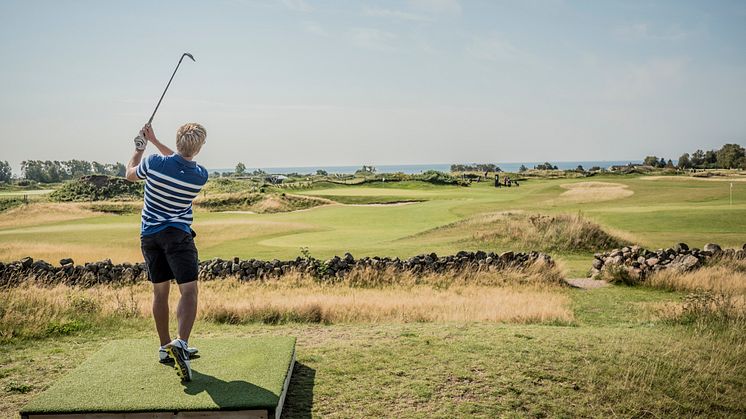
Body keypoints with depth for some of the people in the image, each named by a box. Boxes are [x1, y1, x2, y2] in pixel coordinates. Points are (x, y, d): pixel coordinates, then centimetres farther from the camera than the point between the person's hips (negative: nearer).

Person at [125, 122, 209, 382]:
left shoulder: (153, 163, -10)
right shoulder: (200, 175, -8)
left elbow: (130, 174, 14)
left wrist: (139, 148, 28)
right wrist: (154, 141, 20)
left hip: (148, 234, 4)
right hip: (177, 234, -3)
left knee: (160, 291, 12)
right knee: (188, 291, -8)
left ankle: (165, 348, 23)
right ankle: (180, 343, -28)